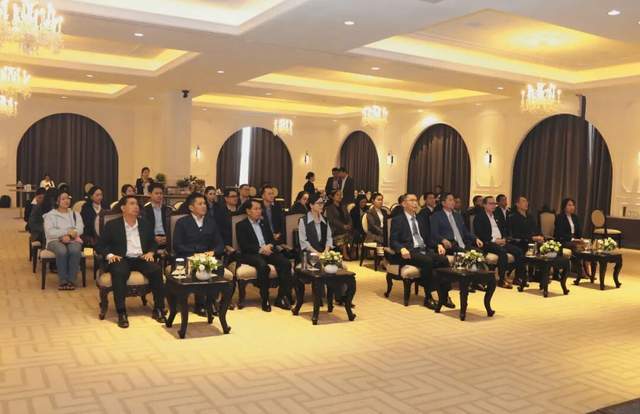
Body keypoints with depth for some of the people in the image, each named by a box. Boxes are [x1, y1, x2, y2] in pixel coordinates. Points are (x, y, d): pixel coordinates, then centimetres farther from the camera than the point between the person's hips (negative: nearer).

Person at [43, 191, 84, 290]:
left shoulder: (75, 214, 19)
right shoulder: (50, 215, 11)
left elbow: (79, 230, 3)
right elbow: (49, 232, -5)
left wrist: (69, 236, -17)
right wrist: (67, 231, -14)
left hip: (73, 240, 2)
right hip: (55, 240, -1)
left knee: (75, 250, -35)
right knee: (62, 251, -37)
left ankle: (71, 280, -30)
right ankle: (63, 281, -28)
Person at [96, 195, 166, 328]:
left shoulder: (145, 224, 16)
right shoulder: (112, 225, 6)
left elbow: (153, 243, 22)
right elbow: (100, 245, 6)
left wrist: (150, 252, 0)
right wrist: (109, 255, -14)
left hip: (141, 258, 3)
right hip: (121, 259, -2)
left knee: (156, 270, -28)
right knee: (119, 273, -37)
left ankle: (158, 310, -19)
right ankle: (121, 313, -31)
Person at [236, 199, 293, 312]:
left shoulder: (264, 223, 24)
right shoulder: (241, 225, 6)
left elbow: (272, 239, 19)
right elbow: (243, 246, -6)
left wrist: (270, 246, -6)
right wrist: (260, 249, -17)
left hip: (268, 251, 5)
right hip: (251, 255, -5)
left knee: (285, 263, -23)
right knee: (263, 266, -37)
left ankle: (281, 298, -18)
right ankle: (265, 300, -25)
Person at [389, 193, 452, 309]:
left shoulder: (421, 221, 25)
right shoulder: (397, 220, 6)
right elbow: (393, 241, -3)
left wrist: (438, 245, 3)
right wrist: (402, 249, -24)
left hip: (424, 250, 6)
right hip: (410, 252, -5)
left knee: (443, 259, -24)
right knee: (427, 261, -35)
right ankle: (428, 297, -26)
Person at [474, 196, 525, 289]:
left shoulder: (497, 217, 25)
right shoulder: (479, 217, 1)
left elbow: (504, 231, 24)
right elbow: (479, 234, -10)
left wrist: (504, 239, 1)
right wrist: (494, 240, -16)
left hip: (501, 242, 7)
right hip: (488, 243, -7)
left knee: (519, 251, -12)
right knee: (502, 251, -34)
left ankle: (518, 277, -5)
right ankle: (502, 280, -27)